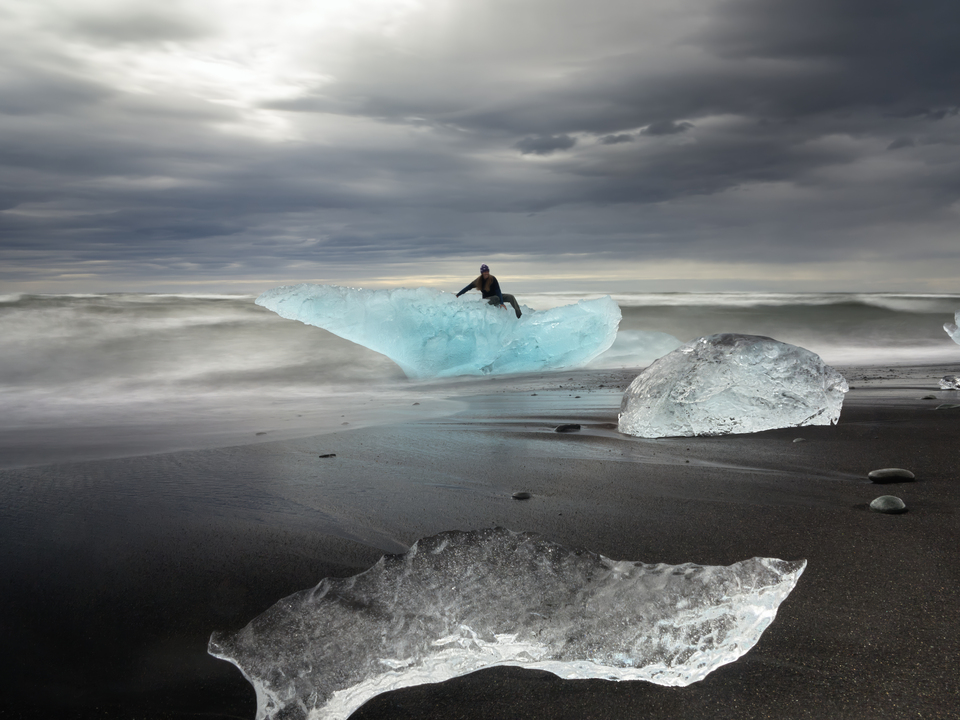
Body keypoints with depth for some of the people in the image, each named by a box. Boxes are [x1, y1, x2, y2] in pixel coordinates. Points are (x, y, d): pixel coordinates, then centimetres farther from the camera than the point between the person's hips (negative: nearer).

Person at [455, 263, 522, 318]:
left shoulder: (492, 279, -18)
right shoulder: (478, 281, -12)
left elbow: (498, 291, -24)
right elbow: (468, 288, -6)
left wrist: (501, 302, -33)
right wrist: (457, 295, -7)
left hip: (496, 296, 0)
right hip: (488, 298, 0)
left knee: (511, 297, -21)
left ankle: (519, 315, -26)